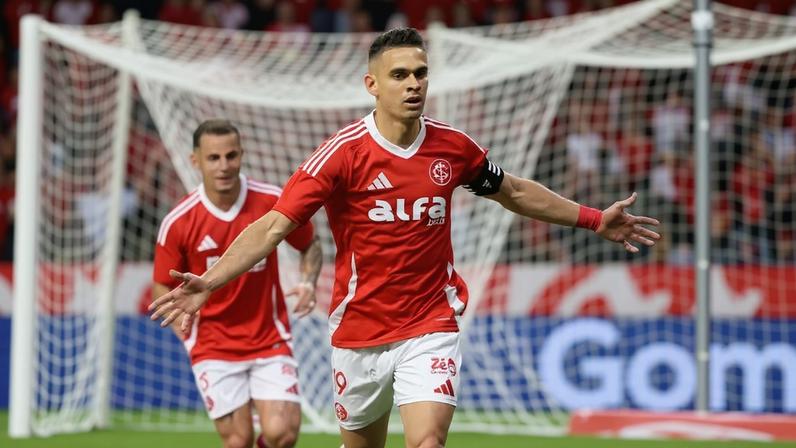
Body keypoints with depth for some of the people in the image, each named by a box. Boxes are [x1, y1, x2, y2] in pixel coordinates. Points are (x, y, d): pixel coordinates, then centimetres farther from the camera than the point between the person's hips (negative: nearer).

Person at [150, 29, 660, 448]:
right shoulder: (344, 152, -13)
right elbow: (274, 226, -16)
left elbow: (513, 191, 18)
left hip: (430, 328, 1)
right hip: (359, 332, -1)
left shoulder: (453, 146, -2)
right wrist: (210, 282, -29)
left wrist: (593, 218, 19)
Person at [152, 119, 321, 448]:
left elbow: (310, 245, 12)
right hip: (214, 347, -1)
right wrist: (185, 332, -13)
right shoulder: (178, 223, -9)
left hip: (270, 340, 1)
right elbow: (163, 287, 3)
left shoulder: (273, 202, -6)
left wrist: (308, 282, -8)